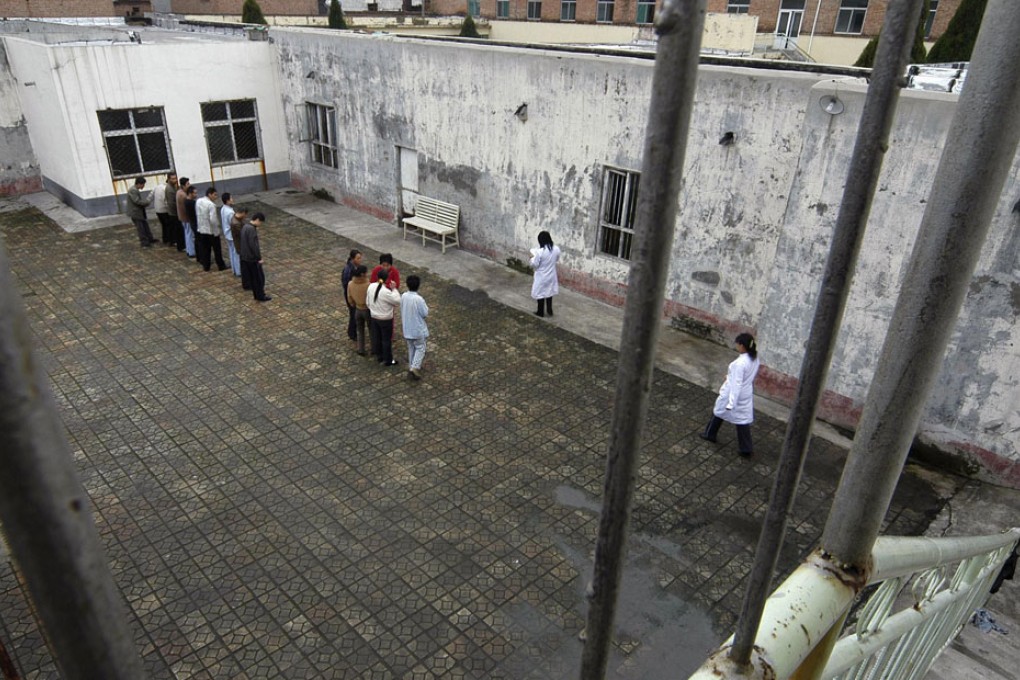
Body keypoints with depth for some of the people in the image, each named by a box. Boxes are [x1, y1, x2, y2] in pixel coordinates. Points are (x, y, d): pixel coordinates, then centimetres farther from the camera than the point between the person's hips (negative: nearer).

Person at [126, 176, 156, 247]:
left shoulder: (136, 190, 11)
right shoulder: (132, 191, -21)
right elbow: (137, 201, -25)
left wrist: (147, 200, 1)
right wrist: (148, 200, -17)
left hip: (140, 212, 10)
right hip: (135, 213, -10)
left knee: (145, 226, 18)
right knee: (141, 229, -2)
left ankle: (150, 239, 29)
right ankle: (144, 243, 5)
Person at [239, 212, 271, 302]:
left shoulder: (245, 227, 8)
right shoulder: (251, 229, -23)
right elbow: (253, 245, -25)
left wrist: (258, 250, 17)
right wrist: (259, 258, -20)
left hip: (245, 257, 10)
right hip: (252, 258, -10)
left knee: (252, 277, 18)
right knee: (259, 277, 3)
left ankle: (257, 294, 27)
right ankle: (261, 296, 10)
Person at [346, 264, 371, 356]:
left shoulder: (350, 284, -12)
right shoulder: (367, 285, -27)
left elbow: (349, 298, 0)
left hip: (358, 310, 4)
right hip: (367, 310, -4)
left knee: (360, 330, 20)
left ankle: (361, 350, 26)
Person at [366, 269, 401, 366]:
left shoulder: (371, 286, -8)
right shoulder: (386, 292, -30)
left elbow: (368, 301, 3)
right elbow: (397, 301, -21)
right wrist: (394, 289, -16)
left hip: (374, 317, 7)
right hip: (385, 319, -6)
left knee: (376, 337, 21)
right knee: (387, 340, 9)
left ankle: (379, 356, 37)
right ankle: (388, 360, 22)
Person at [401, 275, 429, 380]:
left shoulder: (403, 296, -6)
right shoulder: (419, 299, -25)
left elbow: (402, 310, 6)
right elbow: (425, 313, -15)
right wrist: (425, 306, 0)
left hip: (407, 328, 6)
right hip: (418, 329, -6)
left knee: (411, 348, 21)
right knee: (420, 348, 8)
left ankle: (411, 367, 31)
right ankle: (414, 368, -5)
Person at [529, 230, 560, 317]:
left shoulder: (540, 251, -26)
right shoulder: (556, 249, -10)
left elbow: (534, 265, -17)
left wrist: (533, 257, 0)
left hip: (541, 277, -5)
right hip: (551, 276, 5)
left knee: (541, 294, 13)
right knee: (549, 292, 24)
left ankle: (541, 312, 25)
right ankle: (549, 310, 33)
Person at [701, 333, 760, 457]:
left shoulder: (740, 362, -30)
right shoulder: (754, 358, -5)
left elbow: (736, 384, -29)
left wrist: (731, 403, -25)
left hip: (734, 394, -7)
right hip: (746, 394, 7)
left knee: (719, 412, 18)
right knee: (743, 419, 14)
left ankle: (710, 434, 38)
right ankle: (746, 448, 18)